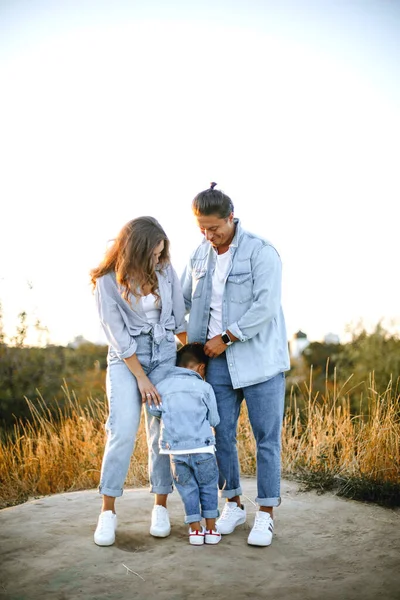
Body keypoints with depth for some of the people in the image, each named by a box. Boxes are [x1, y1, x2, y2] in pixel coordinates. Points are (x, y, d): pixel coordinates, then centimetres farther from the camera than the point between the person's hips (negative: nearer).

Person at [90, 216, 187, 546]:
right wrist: (142, 379, -12)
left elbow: (180, 318, 8)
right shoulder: (108, 281, -11)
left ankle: (161, 506, 11)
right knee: (123, 430, -15)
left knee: (162, 432, -2)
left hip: (165, 355, 3)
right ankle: (108, 512, -5)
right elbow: (118, 335, -11)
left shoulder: (165, 270, -3)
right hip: (126, 358, -2)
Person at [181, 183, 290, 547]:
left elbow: (265, 307, -19)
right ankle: (233, 504, 25)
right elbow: (183, 300, 20)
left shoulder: (261, 252, -12)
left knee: (267, 439, 1)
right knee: (222, 435, 9)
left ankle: (266, 515, 12)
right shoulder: (201, 255, 9)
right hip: (219, 361, 5)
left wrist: (225, 337, -15)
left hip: (260, 359, -5)